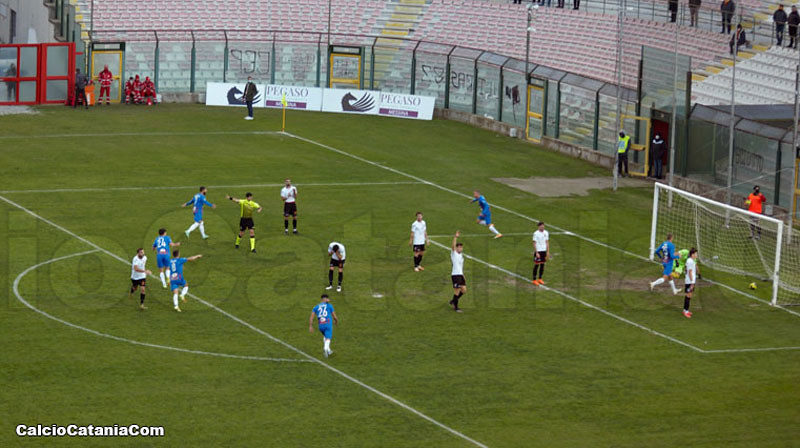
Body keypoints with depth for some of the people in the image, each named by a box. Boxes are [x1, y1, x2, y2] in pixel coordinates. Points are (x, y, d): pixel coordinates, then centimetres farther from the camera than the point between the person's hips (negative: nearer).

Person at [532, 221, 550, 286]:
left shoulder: (546, 233, 6)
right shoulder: (536, 233, -10)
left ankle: (540, 279, 20)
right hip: (538, 251, -5)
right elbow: (534, 243, -10)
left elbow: (547, 242, 13)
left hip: (544, 251, 5)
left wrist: (548, 251, 9)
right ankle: (534, 280, 5)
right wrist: (536, 253, -15)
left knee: (542, 265, 9)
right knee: (536, 265, -2)